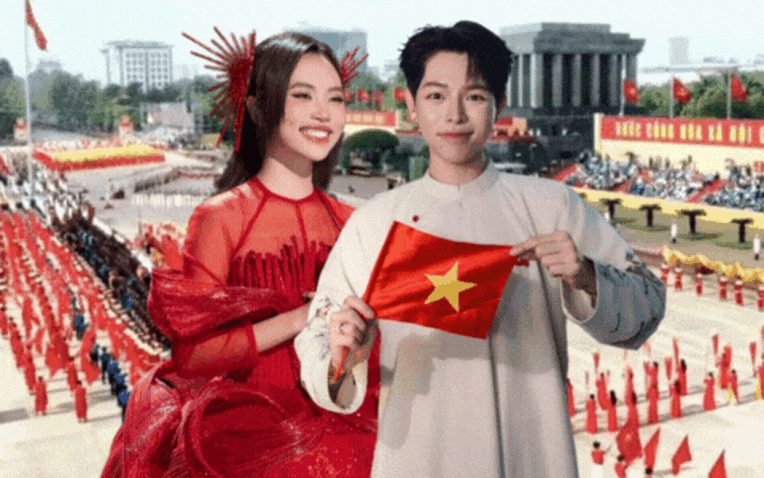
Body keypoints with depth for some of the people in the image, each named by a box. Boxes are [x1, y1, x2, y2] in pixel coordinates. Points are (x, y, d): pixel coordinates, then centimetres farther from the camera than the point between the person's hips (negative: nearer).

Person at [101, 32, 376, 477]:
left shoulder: (349, 222, 5)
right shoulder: (221, 218, -7)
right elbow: (190, 356, -11)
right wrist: (298, 319, -15)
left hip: (341, 427, 4)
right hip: (250, 435, -3)